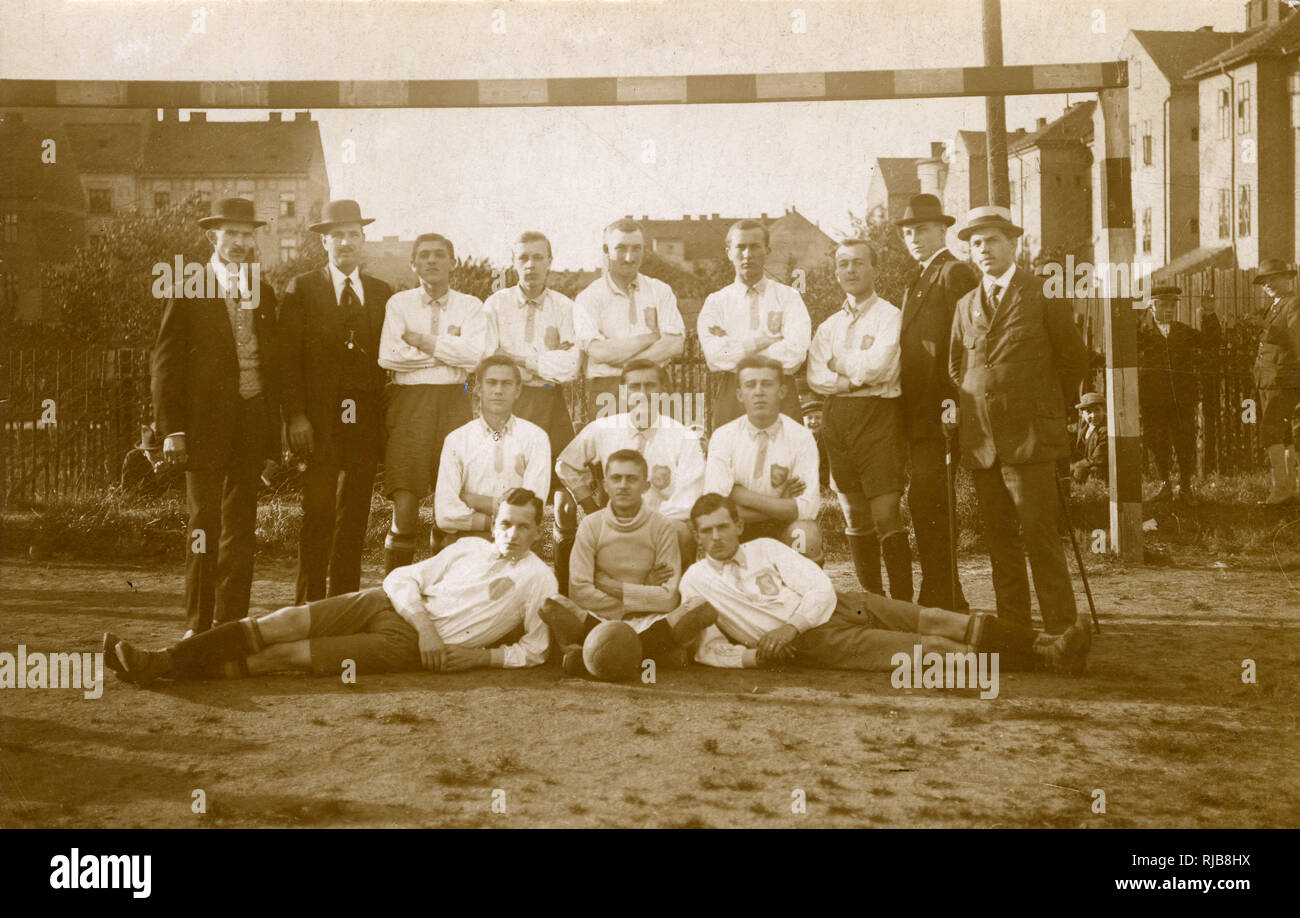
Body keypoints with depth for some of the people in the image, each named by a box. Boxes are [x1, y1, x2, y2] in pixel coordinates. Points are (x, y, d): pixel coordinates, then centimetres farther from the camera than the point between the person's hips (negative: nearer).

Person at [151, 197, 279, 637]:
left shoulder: (264, 293, 13)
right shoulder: (188, 291, 0)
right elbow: (167, 362, -3)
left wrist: (276, 424, 7)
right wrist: (172, 429, -10)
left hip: (252, 423, 4)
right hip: (205, 424, -4)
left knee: (242, 526, 7)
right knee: (205, 524, -3)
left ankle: (232, 620, 13)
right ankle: (198, 622, 6)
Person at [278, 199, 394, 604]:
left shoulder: (382, 293, 13)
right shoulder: (302, 289, 4)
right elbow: (288, 356, -2)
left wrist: (389, 418, 3)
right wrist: (295, 416, -11)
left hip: (365, 419, 3)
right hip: (319, 419, -3)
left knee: (354, 517, 6)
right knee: (318, 515, -7)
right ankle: (309, 604, -1)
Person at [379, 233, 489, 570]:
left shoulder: (470, 306, 9)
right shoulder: (399, 303, 8)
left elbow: (474, 355, -8)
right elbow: (388, 356, -7)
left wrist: (420, 340, -5)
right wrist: (446, 348, -3)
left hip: (454, 403, 1)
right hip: (409, 403, -1)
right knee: (404, 507, -9)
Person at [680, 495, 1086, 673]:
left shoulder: (766, 549, 11)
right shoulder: (695, 581, 4)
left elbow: (822, 589, 2)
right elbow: (707, 648, 2)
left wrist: (790, 626, -15)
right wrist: (751, 655, -16)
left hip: (837, 606, 4)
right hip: (811, 644, -4)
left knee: (934, 621, -14)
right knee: (926, 648, -18)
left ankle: (1046, 645, -15)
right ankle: (1035, 660, -18)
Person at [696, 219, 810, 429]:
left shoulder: (788, 297, 9)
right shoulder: (715, 302, 11)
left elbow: (796, 352, -7)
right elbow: (713, 354, -5)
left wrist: (733, 349, -5)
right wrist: (766, 340, -8)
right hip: (729, 400, 1)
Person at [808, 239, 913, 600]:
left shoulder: (890, 316, 1)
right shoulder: (829, 325, 17)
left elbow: (879, 364, -14)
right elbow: (815, 377, 3)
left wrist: (839, 363, 0)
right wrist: (857, 377, -10)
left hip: (878, 417, -5)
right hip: (838, 419, 6)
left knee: (886, 514, -12)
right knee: (855, 517, 8)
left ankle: (902, 605, -8)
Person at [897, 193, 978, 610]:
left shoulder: (954, 273, -7)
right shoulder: (920, 281, 23)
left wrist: (953, 403, -22)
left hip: (938, 414, -10)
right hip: (919, 417, 10)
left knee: (927, 503, -11)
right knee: (926, 506, 12)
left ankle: (937, 600, -8)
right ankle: (950, 598, 19)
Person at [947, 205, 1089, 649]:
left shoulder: (1042, 295, 0)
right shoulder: (966, 305, 15)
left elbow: (1074, 356, 5)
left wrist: (1046, 407, 10)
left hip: (1029, 437, -5)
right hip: (981, 441, 5)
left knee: (1040, 537, -9)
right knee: (1000, 540, 7)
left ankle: (1063, 627, -3)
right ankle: (1012, 626, 13)